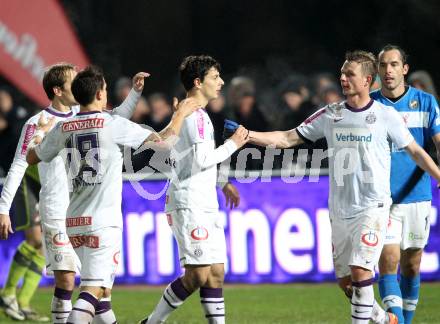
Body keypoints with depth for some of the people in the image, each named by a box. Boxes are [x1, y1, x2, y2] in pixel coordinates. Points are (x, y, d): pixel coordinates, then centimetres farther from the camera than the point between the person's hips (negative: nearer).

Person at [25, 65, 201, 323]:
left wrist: (40, 135, 42)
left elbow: (31, 159, 22)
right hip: (103, 221, -6)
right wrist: (181, 115, 13)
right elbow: (164, 141, -5)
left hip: (74, 222, 6)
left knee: (102, 283, 20)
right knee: (94, 288, -11)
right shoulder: (113, 124, -8)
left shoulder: (63, 129, 6)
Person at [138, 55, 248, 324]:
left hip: (205, 206, 11)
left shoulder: (189, 113, 20)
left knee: (216, 273, 5)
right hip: (190, 205, -11)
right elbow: (202, 158, -21)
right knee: (197, 275, -11)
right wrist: (233, 144, -9)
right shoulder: (195, 115, -13)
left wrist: (223, 183, 30)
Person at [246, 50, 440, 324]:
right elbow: (288, 138, 7)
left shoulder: (386, 115, -3)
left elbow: (415, 151, 5)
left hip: (373, 207, -4)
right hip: (339, 210, 5)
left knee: (360, 272, -18)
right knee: (345, 281, 9)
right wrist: (247, 135, -3)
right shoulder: (330, 115, 6)